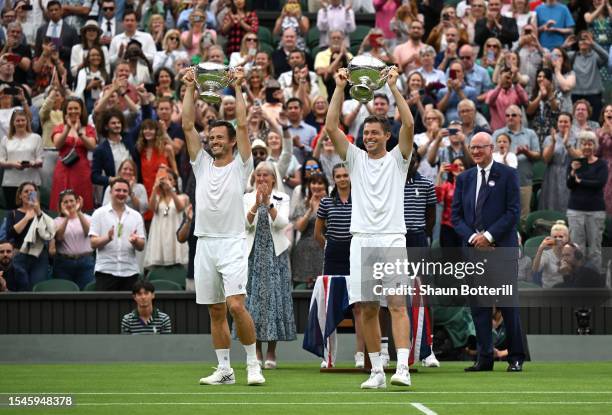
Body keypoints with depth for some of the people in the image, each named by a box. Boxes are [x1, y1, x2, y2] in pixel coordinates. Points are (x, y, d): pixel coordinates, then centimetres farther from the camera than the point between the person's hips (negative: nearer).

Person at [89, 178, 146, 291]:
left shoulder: (136, 216, 12)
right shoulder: (99, 214, 4)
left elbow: (141, 246, 7)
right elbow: (93, 243, -3)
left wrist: (135, 241, -16)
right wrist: (107, 238, -22)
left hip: (130, 272, 3)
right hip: (106, 271, -3)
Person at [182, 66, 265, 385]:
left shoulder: (240, 166, 2)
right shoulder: (202, 164, 14)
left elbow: (243, 124, -7)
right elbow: (187, 125, 8)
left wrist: (238, 88, -5)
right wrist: (190, 89, 5)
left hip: (232, 245, -5)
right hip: (205, 245, 5)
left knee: (236, 306, -17)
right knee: (216, 312, 7)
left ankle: (253, 363, -6)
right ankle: (224, 370, 12)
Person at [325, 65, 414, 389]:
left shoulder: (397, 159, 7)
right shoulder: (355, 159, 14)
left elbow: (409, 125, -8)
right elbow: (331, 127, 4)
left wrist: (393, 86, -9)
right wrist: (339, 89, -2)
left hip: (392, 239, -3)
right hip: (361, 240, 3)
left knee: (397, 303, -12)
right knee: (367, 309, 3)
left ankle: (402, 368, -20)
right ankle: (377, 371, 8)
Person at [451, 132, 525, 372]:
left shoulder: (507, 175, 1)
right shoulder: (464, 179, 14)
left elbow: (513, 211, -6)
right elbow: (456, 215, 11)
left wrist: (489, 236, -13)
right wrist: (472, 237, -6)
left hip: (502, 249, -4)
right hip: (473, 249, 4)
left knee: (508, 304, -2)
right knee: (478, 305, 3)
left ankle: (516, 358, 5)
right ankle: (484, 358, 6)